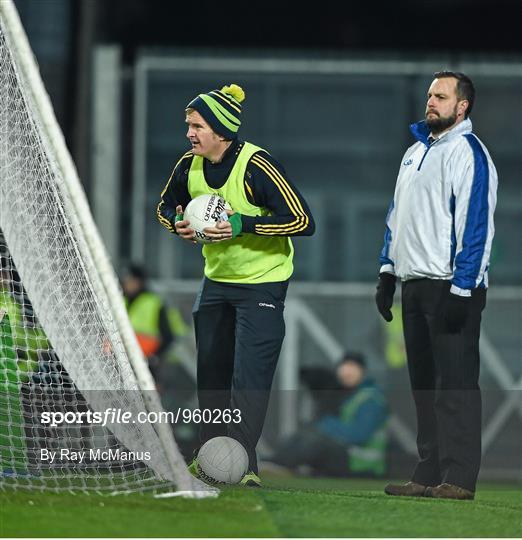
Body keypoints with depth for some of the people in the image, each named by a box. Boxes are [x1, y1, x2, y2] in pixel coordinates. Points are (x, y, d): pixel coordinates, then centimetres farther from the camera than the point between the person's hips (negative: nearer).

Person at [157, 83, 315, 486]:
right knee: (211, 372, 13)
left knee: (249, 376, -13)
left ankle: (243, 464, -12)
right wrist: (178, 223, -8)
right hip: (217, 279, 7)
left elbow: (303, 221, -24)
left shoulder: (257, 166, -23)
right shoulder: (189, 166, -3)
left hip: (263, 283, -7)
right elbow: (167, 206, 16)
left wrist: (242, 225, -29)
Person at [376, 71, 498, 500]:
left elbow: (475, 223, -16)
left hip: (451, 286, -9)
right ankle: (430, 473, 14)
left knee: (455, 384, -9)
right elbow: (397, 216, 26)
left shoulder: (468, 152, -10)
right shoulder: (416, 151, 19)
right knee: (424, 384, 10)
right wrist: (388, 273, 19)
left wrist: (461, 290, -21)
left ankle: (459, 478, -10)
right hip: (415, 285, 9)